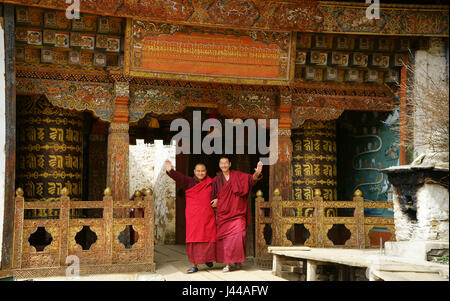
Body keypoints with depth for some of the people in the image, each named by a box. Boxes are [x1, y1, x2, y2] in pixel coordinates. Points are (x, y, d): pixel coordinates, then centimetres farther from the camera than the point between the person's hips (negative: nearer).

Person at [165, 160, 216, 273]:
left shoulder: (210, 183, 9)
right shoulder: (189, 182, 2)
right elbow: (179, 177, -17)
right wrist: (170, 171, -36)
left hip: (208, 215, 2)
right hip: (193, 216, -2)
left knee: (208, 238, 4)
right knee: (194, 240, -4)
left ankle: (208, 258, 30)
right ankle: (194, 265, 3)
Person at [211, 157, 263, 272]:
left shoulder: (238, 176, 2)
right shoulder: (216, 180, 8)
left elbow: (251, 179, -12)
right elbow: (213, 197, 15)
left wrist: (257, 173, -32)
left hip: (237, 213, -2)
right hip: (223, 214, 2)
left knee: (238, 236, -12)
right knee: (225, 239, -2)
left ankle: (238, 260, 9)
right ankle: (227, 264, 5)